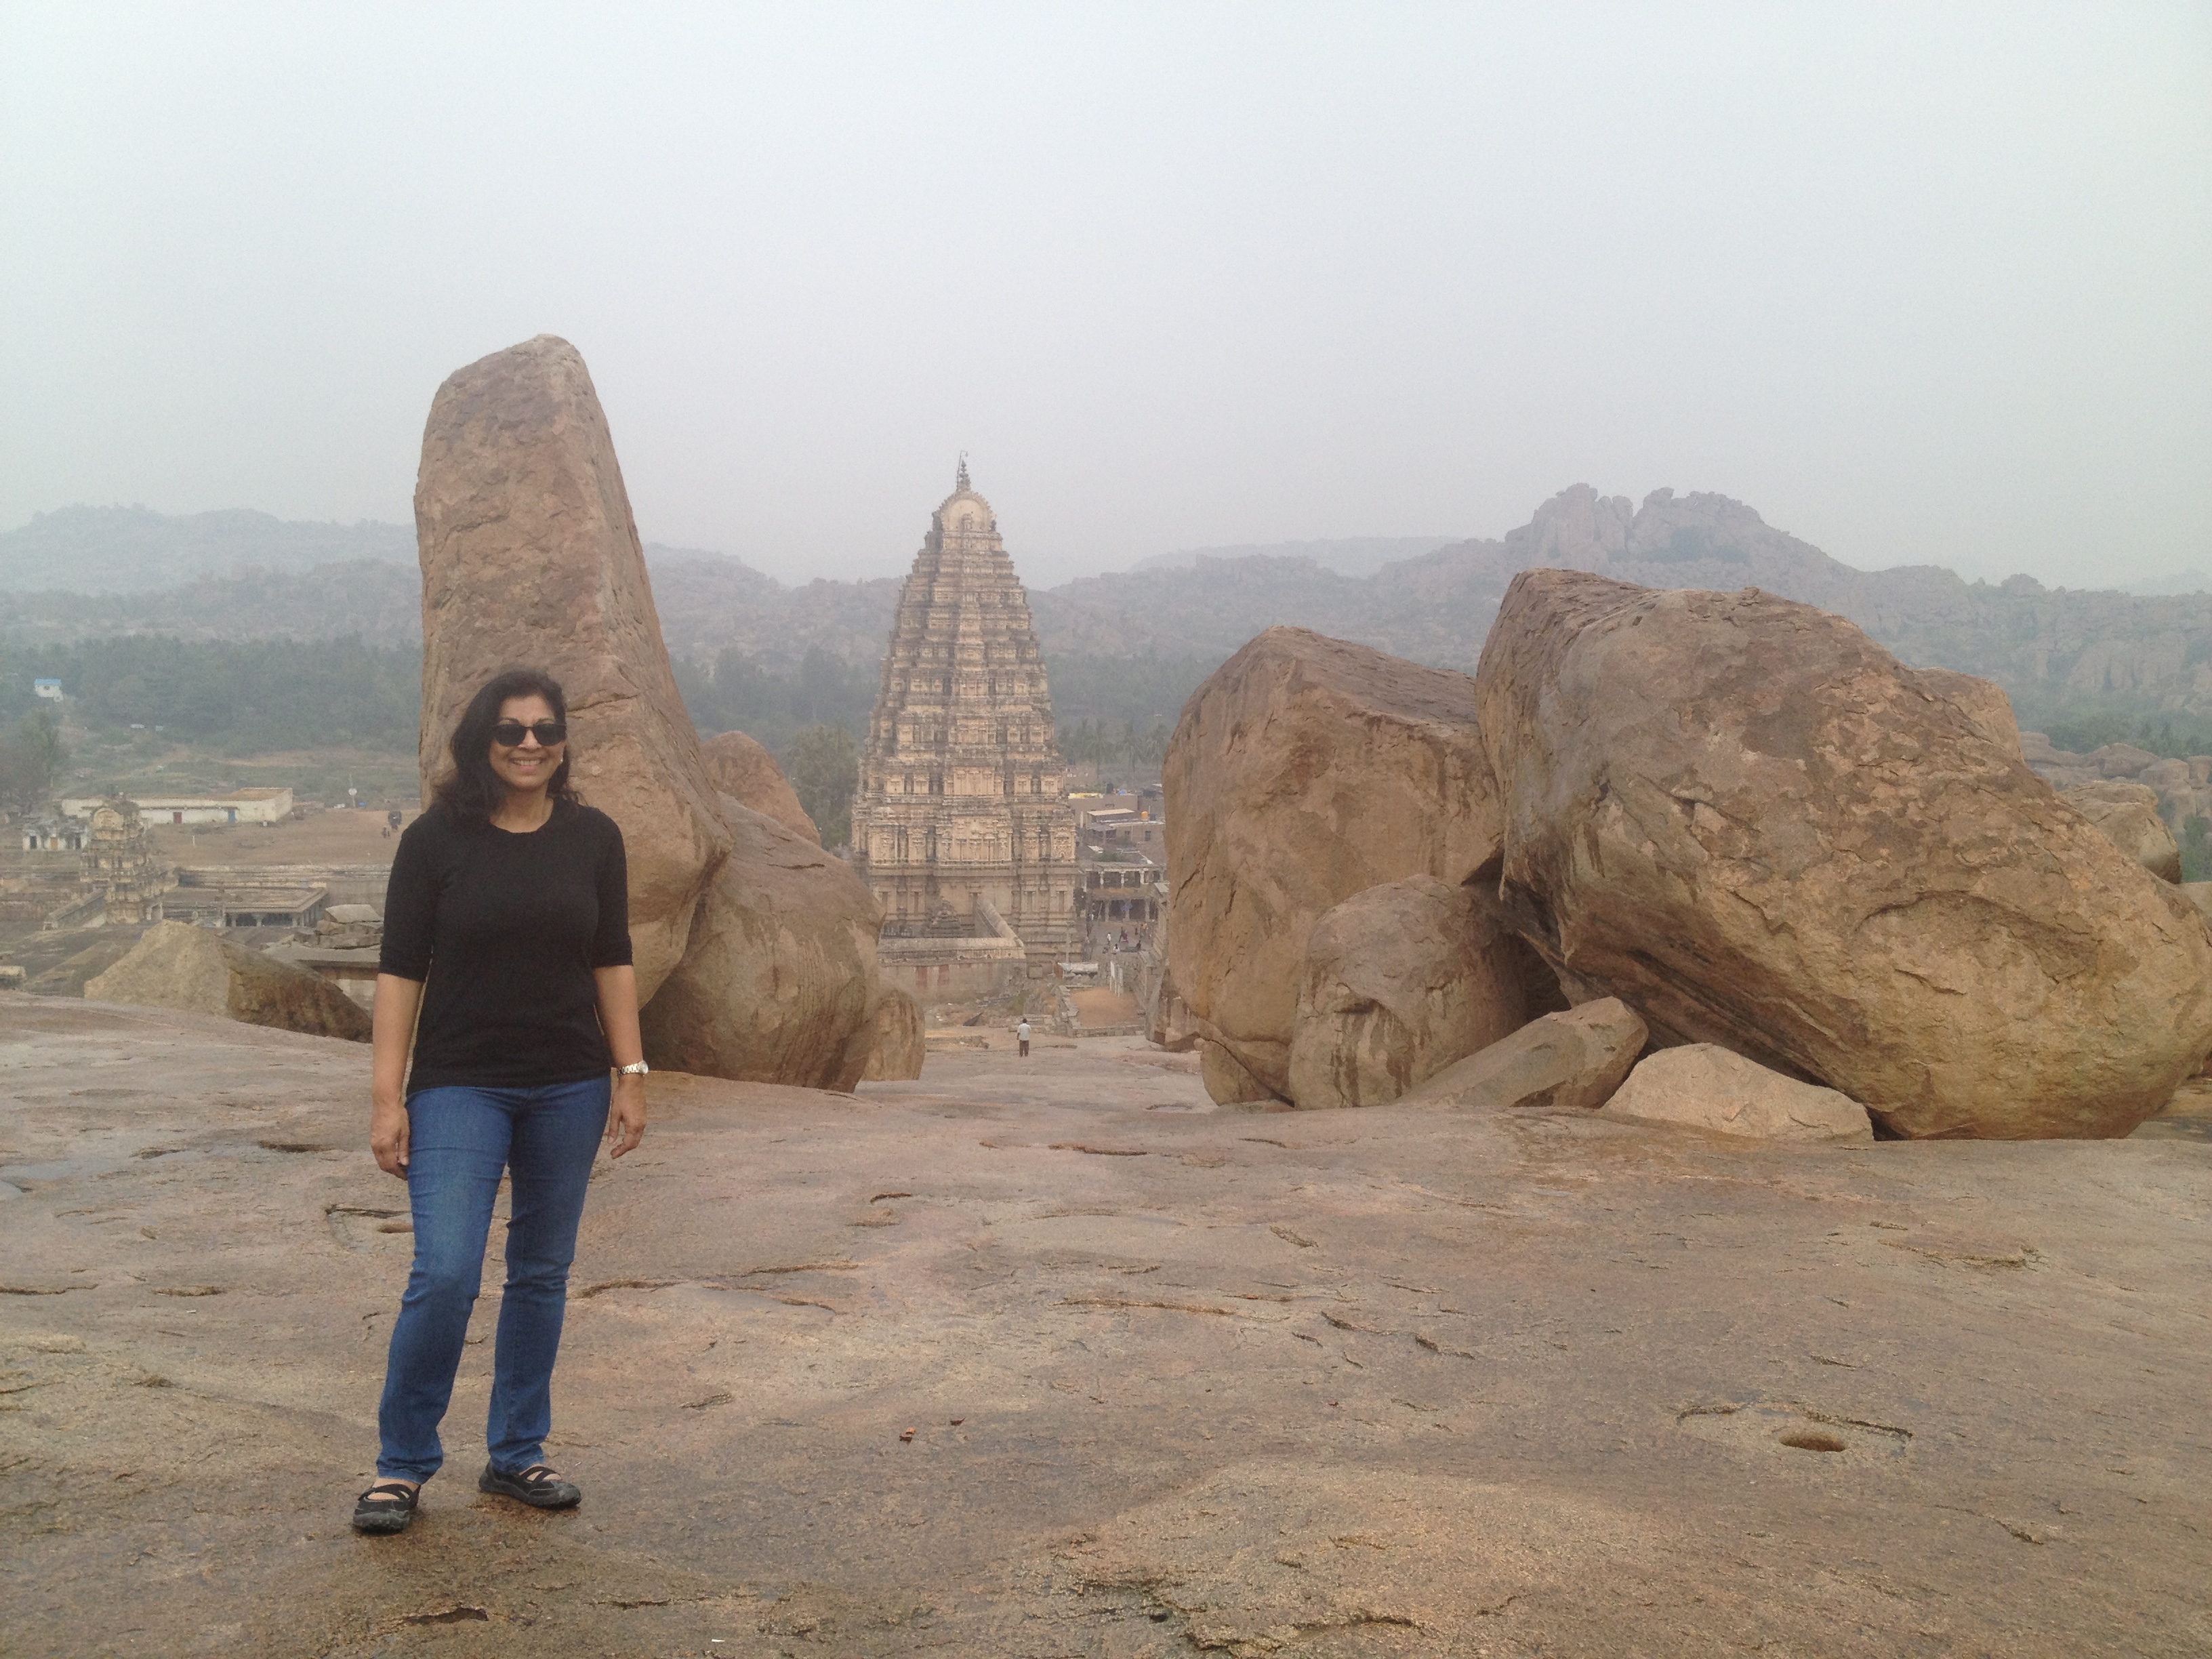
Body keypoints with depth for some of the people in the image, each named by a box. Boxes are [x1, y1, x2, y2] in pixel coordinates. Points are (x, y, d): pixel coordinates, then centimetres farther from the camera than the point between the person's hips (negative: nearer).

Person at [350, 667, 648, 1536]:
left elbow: (613, 963, 8)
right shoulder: (436, 840, -4)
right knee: (444, 1275, -12)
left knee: (542, 1275, 10)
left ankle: (516, 1455, 24)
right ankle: (401, 1464, 7)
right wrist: (387, 1096, -9)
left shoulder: (593, 838, 4)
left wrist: (630, 1074, 3)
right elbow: (400, 971, -4)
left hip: (568, 1089, 3)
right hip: (460, 1088, -3)